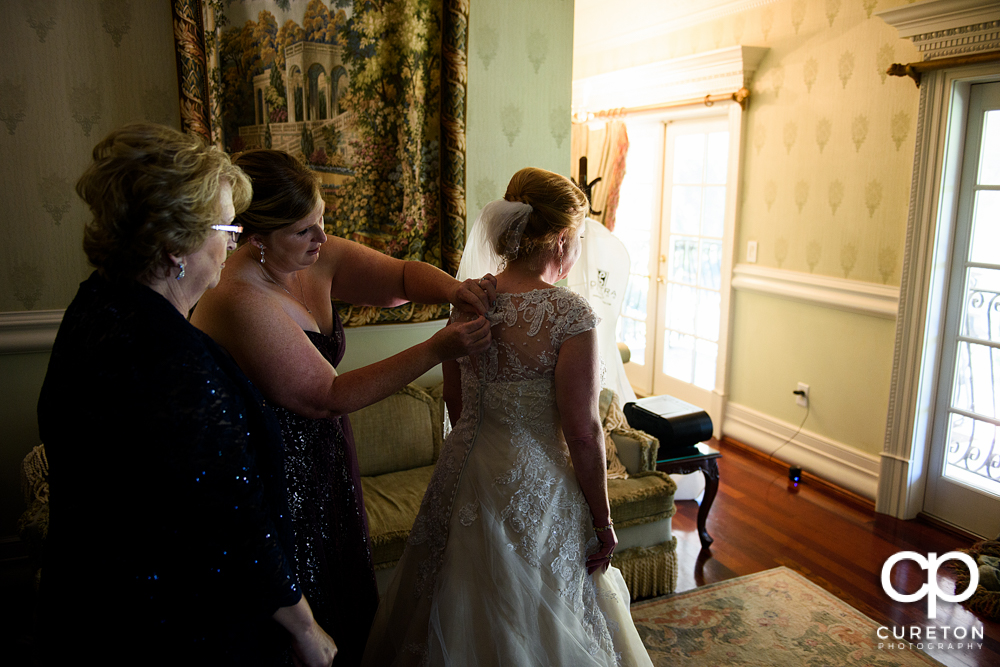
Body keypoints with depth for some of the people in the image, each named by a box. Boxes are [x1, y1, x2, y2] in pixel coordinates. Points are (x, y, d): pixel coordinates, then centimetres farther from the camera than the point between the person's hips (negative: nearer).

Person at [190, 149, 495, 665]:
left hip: (325, 465, 8)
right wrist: (436, 350, -27)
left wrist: (453, 288, -19)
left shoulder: (315, 259, -5)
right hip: (278, 483, -7)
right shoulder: (239, 302, -27)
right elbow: (327, 396, -25)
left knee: (349, 603, 23)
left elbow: (401, 277, 3)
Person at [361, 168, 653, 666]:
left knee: (459, 614, 24)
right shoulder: (571, 314, -20)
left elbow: (455, 402, 8)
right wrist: (602, 522, -6)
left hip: (462, 473, 6)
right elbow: (583, 433, -17)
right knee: (528, 623, 16)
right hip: (533, 486, -6)